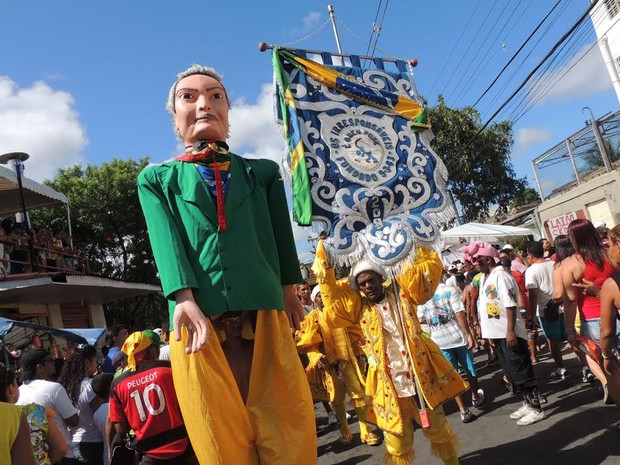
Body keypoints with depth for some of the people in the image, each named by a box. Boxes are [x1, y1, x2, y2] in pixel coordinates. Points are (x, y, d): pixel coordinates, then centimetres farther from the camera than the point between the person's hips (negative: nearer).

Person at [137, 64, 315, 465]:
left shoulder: (264, 173, 16)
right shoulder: (157, 180, 12)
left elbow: (282, 238, 17)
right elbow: (167, 244, -2)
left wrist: (289, 290, 14)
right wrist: (185, 301, -16)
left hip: (264, 315, 1)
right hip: (198, 321, 0)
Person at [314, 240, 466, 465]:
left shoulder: (402, 293, 2)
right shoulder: (358, 307, 2)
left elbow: (431, 265, 5)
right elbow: (330, 288, -2)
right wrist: (322, 251, -5)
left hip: (422, 375, 0)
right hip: (389, 384, 0)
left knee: (438, 429, 16)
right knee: (397, 441, 8)